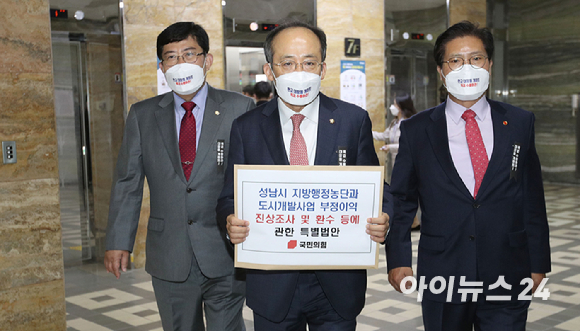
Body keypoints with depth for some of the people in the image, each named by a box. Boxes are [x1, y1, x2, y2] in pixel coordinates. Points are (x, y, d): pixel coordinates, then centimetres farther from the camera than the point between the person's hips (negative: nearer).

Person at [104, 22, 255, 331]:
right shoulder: (142, 115, 7)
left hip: (224, 255, -2)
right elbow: (127, 183, 8)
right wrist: (118, 242, 2)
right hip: (169, 258, 3)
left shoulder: (239, 109, -1)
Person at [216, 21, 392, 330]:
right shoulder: (246, 127, 0)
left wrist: (381, 220, -19)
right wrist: (231, 222, -19)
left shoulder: (354, 120, -1)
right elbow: (230, 197, 3)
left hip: (338, 285, 0)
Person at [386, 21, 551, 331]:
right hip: (441, 279, 0)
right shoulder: (415, 130, 1)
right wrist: (398, 260, -3)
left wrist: (538, 264, 5)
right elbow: (401, 201, 4)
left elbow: (533, 199, 6)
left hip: (507, 280, 1)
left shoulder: (519, 123, 5)